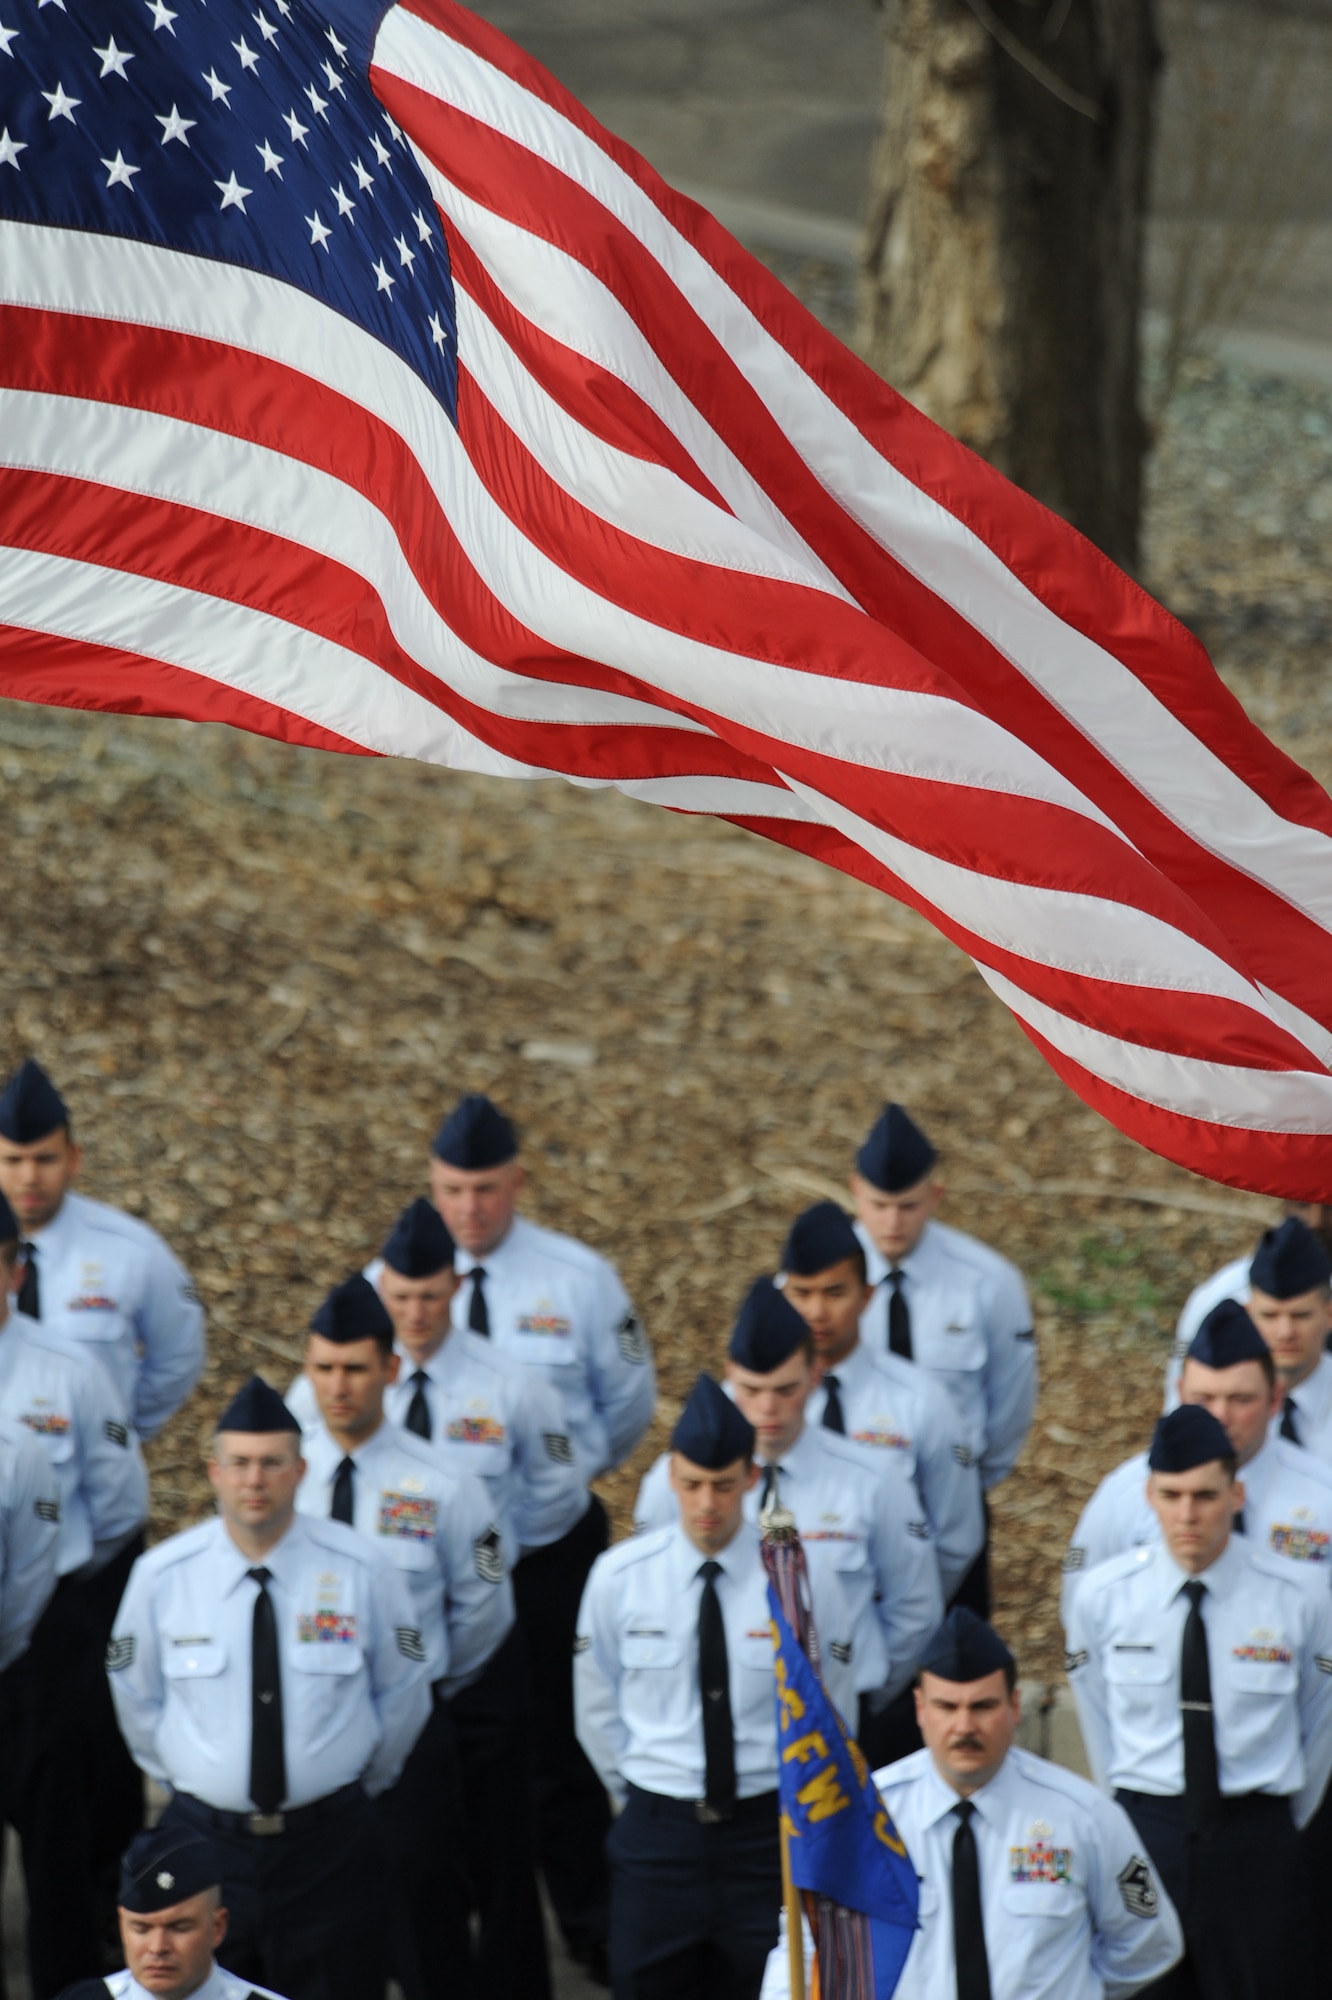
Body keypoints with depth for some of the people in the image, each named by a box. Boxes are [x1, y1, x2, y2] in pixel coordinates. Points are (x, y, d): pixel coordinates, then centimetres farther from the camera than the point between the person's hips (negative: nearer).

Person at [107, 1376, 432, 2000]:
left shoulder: (360, 1568, -7)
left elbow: (402, 1695, 7)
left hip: (330, 1839, -1)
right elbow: (137, 1700, 10)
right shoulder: (161, 1575, -5)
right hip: (203, 1837, 1)